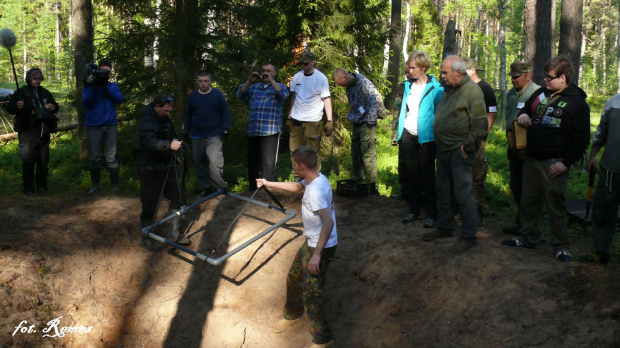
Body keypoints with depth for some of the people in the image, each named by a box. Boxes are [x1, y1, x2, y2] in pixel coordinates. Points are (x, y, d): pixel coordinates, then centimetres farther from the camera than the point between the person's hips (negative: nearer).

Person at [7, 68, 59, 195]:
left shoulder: (45, 93, 14)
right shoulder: (21, 92, 1)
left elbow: (55, 106, 24)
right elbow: (10, 109, -1)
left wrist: (53, 107, -1)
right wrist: (18, 107, -23)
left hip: (44, 132, 5)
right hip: (28, 132, -4)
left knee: (44, 161, 9)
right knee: (28, 160, -9)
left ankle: (42, 186, 20)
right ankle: (29, 188, -3)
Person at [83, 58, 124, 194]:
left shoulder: (113, 86, 12)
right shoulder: (90, 85, 9)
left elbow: (119, 99, -6)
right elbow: (86, 103, -4)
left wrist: (106, 86, -13)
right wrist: (92, 87, -15)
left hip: (110, 125, 0)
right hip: (93, 126, 0)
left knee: (111, 157, -4)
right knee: (94, 157, 1)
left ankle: (115, 184, 1)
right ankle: (95, 184, 12)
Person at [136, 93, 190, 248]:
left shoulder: (164, 119, 12)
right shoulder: (148, 121, -19)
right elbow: (148, 141, -38)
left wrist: (174, 157, 23)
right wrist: (170, 145, -47)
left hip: (167, 167, 9)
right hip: (151, 170, -9)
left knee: (180, 197, 8)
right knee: (150, 206, -3)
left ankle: (173, 234, 20)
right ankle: (146, 238, 17)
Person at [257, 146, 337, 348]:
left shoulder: (316, 190, -30)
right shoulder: (312, 180, 1)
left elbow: (328, 222, -36)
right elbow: (297, 187, 24)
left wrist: (317, 254, -35)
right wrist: (269, 184, 32)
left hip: (321, 248, -10)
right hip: (311, 243, 10)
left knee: (311, 294, -2)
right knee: (294, 278, 25)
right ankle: (292, 314, 50)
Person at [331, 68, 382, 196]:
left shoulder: (364, 83, -14)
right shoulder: (349, 86, 12)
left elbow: (373, 104, -16)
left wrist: (371, 123, -16)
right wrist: (351, 116, 13)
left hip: (366, 124, -9)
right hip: (357, 124, 9)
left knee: (368, 154, -10)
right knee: (356, 155, 10)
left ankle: (372, 185, -4)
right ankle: (360, 185, 17)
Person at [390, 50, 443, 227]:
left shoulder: (435, 89, -8)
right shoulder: (407, 86, 10)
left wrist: (438, 138, -13)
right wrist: (396, 132, 13)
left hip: (426, 137, -6)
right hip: (407, 135, 6)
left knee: (428, 176, 0)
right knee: (409, 174, 11)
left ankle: (432, 214, 8)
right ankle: (413, 210, 23)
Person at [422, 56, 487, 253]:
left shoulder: (472, 90, -14)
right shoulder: (448, 89, 12)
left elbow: (480, 124, -18)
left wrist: (468, 147, -16)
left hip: (459, 151, -9)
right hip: (443, 148, 9)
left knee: (463, 193, -5)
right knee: (443, 190, 17)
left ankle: (469, 236, 4)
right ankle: (444, 228, 30)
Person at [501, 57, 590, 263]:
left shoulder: (577, 102, -9)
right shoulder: (541, 93, 8)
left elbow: (582, 139, -11)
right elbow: (527, 108, 27)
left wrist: (566, 162, -16)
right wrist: (523, 115, 2)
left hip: (554, 163, -6)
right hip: (532, 159, 6)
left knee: (555, 204, 0)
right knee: (529, 201, 15)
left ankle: (561, 246, 12)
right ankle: (527, 238, 29)